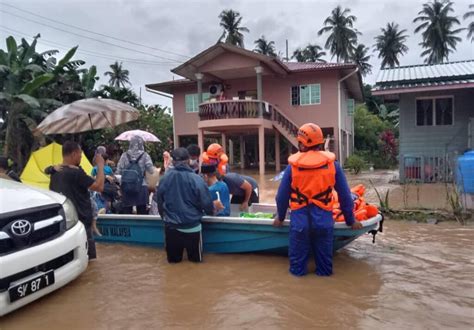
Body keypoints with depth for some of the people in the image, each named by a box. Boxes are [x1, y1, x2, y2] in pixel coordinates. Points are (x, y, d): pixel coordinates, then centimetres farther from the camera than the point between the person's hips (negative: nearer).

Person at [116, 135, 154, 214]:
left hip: (126, 187, 2)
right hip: (141, 187, -2)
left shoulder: (124, 155, 0)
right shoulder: (145, 155, -4)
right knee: (141, 211, 7)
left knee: (126, 211, 9)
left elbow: (119, 171, 2)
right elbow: (151, 170, -4)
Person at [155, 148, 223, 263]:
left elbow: (159, 201, 6)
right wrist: (214, 206, 12)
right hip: (192, 227, -2)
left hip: (171, 227, 2)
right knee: (196, 260, 16)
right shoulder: (196, 179, -15)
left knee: (173, 260, 20)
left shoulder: (165, 178, -7)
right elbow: (206, 204, -12)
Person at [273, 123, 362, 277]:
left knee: (298, 259, 16)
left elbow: (282, 196, 2)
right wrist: (350, 220, 14)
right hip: (323, 220, 1)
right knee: (324, 259, 17)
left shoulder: (293, 166, -5)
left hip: (299, 220, 0)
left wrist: (280, 217, 19)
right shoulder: (332, 164, -3)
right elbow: (345, 195, 2)